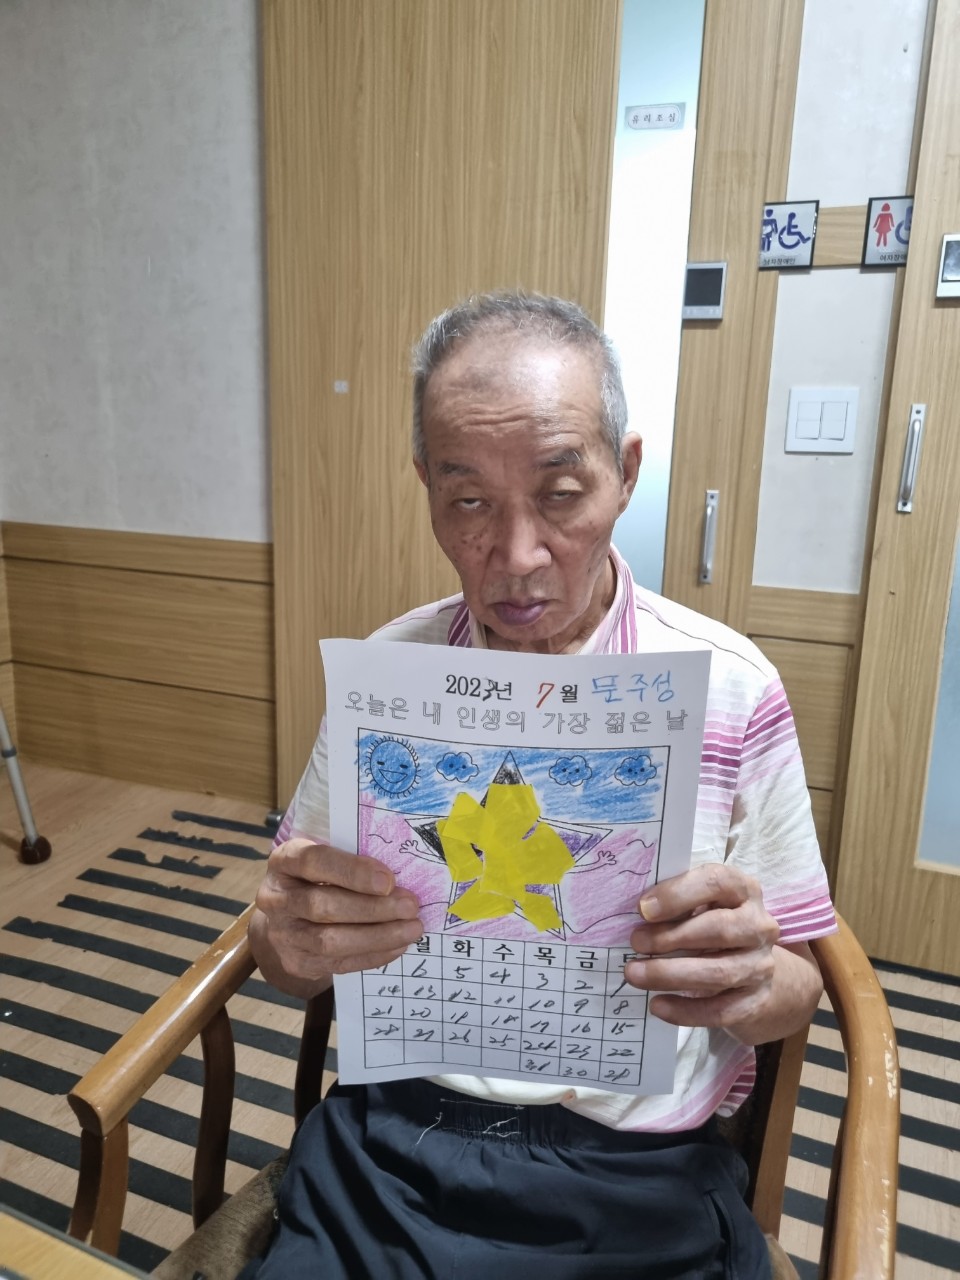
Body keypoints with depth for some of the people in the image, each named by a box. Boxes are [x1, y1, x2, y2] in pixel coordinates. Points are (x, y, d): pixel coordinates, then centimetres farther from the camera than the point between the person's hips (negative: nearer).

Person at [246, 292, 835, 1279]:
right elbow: (288, 957, 2)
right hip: (390, 1140, 0)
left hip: (640, 1175, 1)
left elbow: (793, 989, -1)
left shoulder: (731, 688, -11)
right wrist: (295, 942, -21)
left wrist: (750, 985, -23)